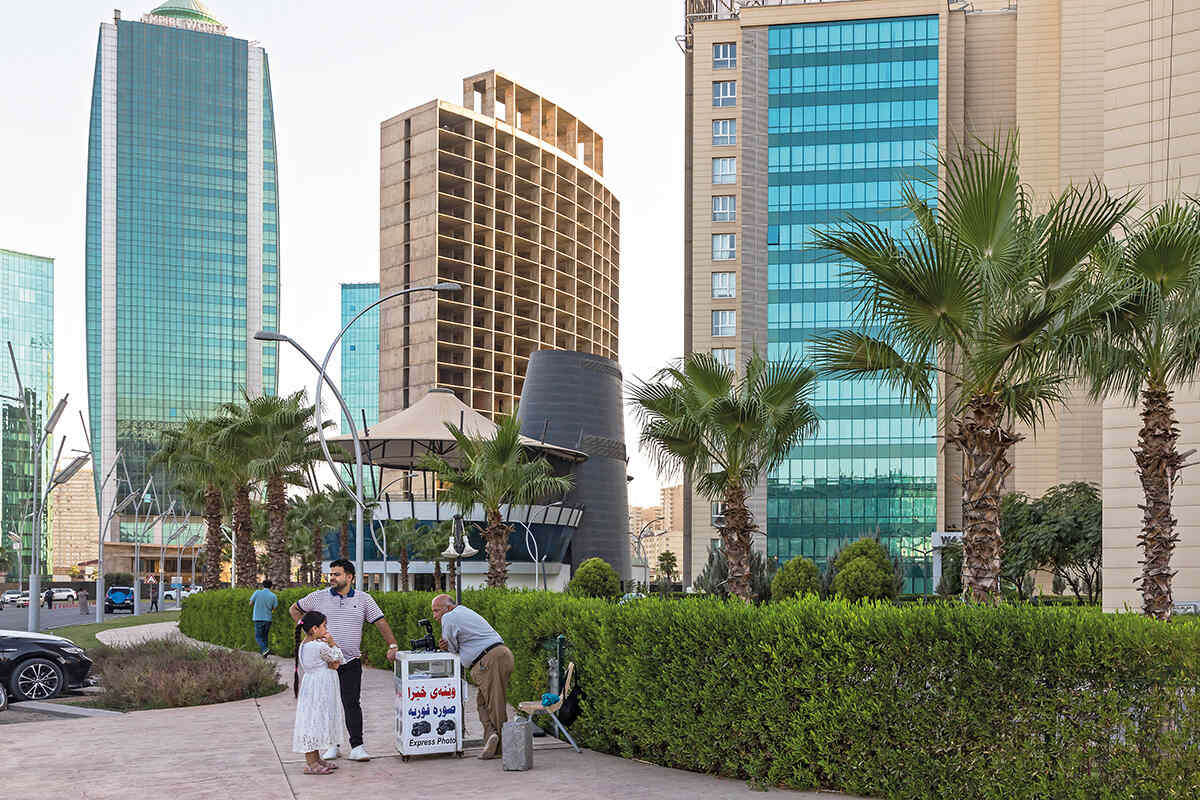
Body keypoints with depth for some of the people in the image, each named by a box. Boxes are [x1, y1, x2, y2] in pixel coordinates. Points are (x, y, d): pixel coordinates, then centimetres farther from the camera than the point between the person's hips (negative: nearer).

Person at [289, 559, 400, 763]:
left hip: (351, 662, -1)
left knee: (352, 704, -6)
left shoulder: (364, 599, 4)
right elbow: (294, 610, 17)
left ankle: (357, 747, -5)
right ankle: (331, 744, 16)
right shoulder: (319, 597, 4)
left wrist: (392, 645, -7)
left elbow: (380, 622, 3)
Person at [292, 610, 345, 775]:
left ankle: (316, 759, 24)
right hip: (318, 692, -10)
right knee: (313, 724, -6)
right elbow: (338, 658, -5)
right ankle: (311, 764, -4)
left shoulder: (303, 646, 10)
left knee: (315, 723, 16)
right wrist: (332, 643, 2)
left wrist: (332, 664, -6)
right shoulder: (320, 646, -20)